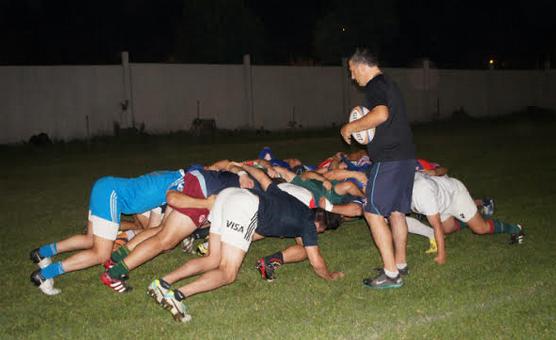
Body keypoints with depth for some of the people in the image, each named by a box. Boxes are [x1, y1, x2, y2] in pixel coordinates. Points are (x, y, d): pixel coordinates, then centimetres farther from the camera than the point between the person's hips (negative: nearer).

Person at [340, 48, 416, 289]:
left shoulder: (374, 85, -10)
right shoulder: (389, 84, 20)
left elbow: (381, 114, -28)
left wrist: (351, 127, -16)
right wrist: (361, 129, 20)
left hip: (388, 159, -10)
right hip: (406, 156, 10)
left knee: (374, 213, -6)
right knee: (396, 211, 17)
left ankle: (391, 274, -6)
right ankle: (400, 264, 27)